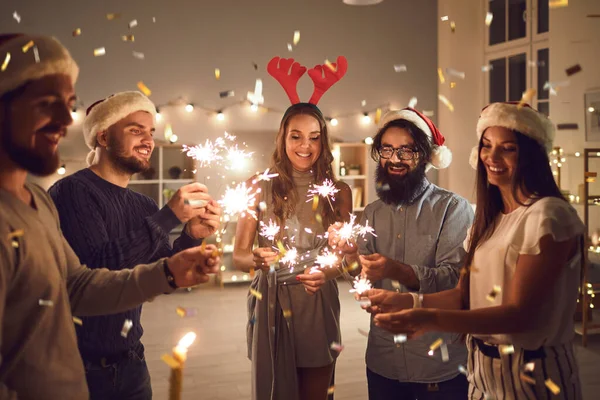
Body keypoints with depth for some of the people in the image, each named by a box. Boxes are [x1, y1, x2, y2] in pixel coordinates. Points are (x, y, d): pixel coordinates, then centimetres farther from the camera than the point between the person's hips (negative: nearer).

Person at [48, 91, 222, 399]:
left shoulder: (145, 206, 5)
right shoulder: (73, 191, -15)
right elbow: (97, 269, -24)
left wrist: (192, 237, -9)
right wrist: (169, 216, -25)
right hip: (82, 366, -6)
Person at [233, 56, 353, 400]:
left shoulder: (339, 191, -1)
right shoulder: (260, 186, -5)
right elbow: (238, 254, -4)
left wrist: (327, 272, -20)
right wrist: (257, 259, -27)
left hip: (318, 306, 1)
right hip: (271, 303, -1)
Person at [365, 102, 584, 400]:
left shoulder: (549, 217, -18)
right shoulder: (489, 219, 8)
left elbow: (521, 313, -24)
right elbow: (465, 295, 3)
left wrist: (431, 319, -35)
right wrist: (408, 302, -12)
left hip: (532, 372, -7)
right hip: (482, 366, 7)